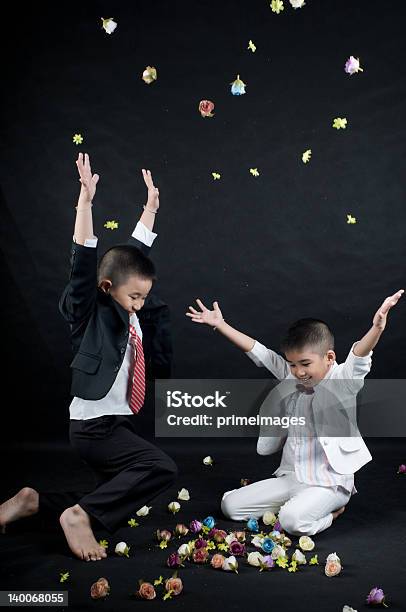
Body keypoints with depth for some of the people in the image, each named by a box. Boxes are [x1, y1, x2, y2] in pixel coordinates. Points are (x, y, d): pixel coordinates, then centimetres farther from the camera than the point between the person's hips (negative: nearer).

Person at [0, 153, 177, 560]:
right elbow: (83, 265, -26)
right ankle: (81, 515, -17)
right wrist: (86, 201, -33)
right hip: (94, 424, -9)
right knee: (162, 468, -23)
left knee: (120, 497, 16)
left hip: (118, 422, 9)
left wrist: (150, 206, 21)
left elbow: (137, 251, 17)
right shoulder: (90, 313, -12)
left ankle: (36, 501, 17)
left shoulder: (126, 311, 8)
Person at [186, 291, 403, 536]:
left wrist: (377, 327, -50)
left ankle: (330, 512, 1)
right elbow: (258, 352, 9)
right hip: (289, 477, 7)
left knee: (294, 521, -32)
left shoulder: (343, 380, -11)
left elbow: (360, 358, -30)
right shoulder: (291, 378, 6)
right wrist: (220, 324, 9)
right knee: (230, 505, 1)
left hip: (328, 483, -7)